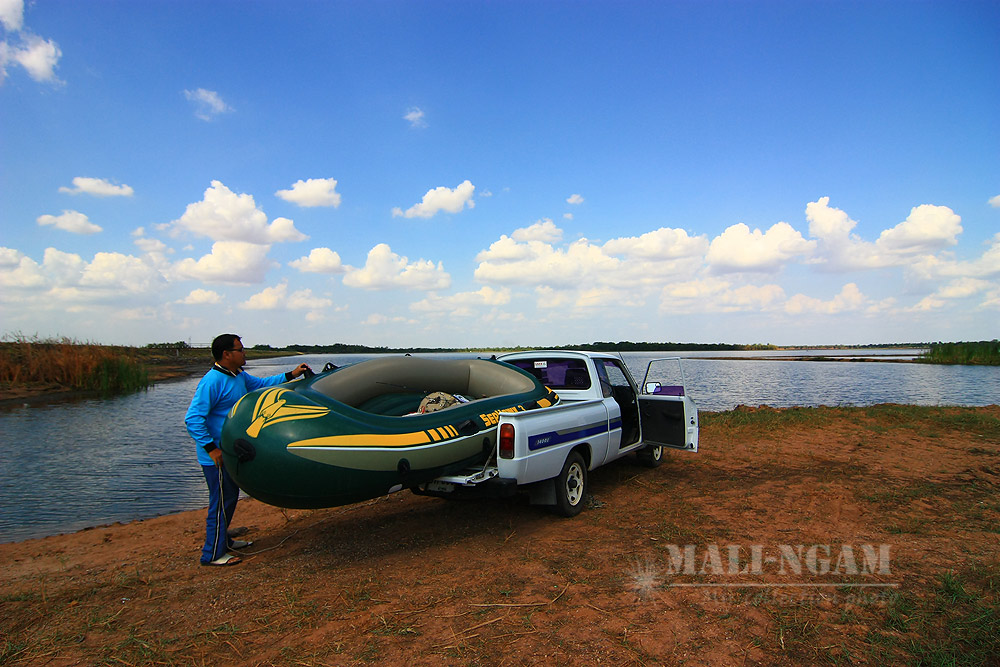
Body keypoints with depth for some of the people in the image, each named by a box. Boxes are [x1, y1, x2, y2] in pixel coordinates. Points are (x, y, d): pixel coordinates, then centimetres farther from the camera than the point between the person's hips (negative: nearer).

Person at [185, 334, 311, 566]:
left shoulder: (239, 376, 8)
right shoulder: (212, 381, -22)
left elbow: (262, 384, 25)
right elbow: (192, 419, -25)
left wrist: (291, 375, 19)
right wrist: (212, 449, -24)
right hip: (217, 456, -10)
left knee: (230, 497, 20)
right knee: (221, 501, 0)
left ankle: (223, 540, 37)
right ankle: (213, 554, 13)